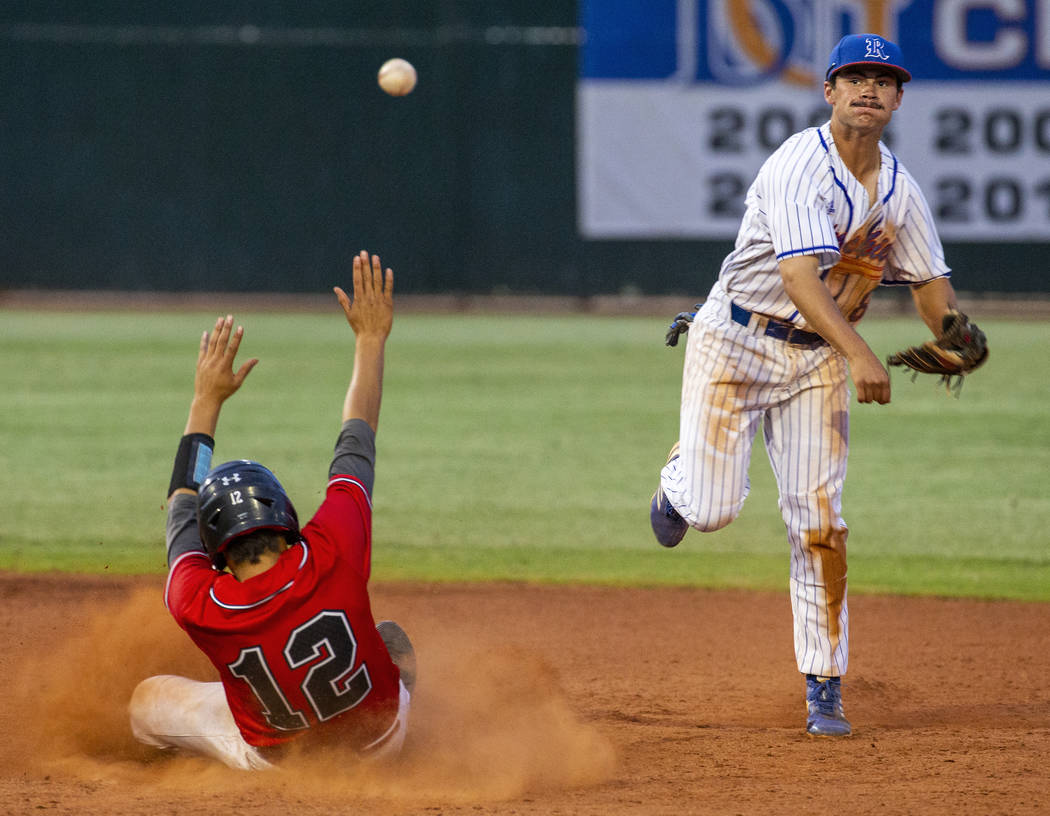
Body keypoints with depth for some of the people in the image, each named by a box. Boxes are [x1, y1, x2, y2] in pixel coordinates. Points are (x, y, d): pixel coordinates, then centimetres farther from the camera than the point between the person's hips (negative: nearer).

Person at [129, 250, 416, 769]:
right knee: (392, 637, 33)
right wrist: (371, 340, -3)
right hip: (379, 741, 1)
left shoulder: (197, 608, -30)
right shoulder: (330, 555, -33)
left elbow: (183, 501, -9)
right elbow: (356, 447, -16)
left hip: (273, 764, -1)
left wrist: (207, 401, 0)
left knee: (147, 700, 18)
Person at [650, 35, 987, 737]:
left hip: (819, 361, 5)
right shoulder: (801, 166, -20)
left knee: (819, 521, -4)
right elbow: (798, 272, -32)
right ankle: (683, 473, 27)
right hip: (737, 343, -5)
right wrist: (860, 353, -43)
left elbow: (930, 282, 12)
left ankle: (824, 691, 2)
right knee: (711, 511, -12)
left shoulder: (900, 190, 4)